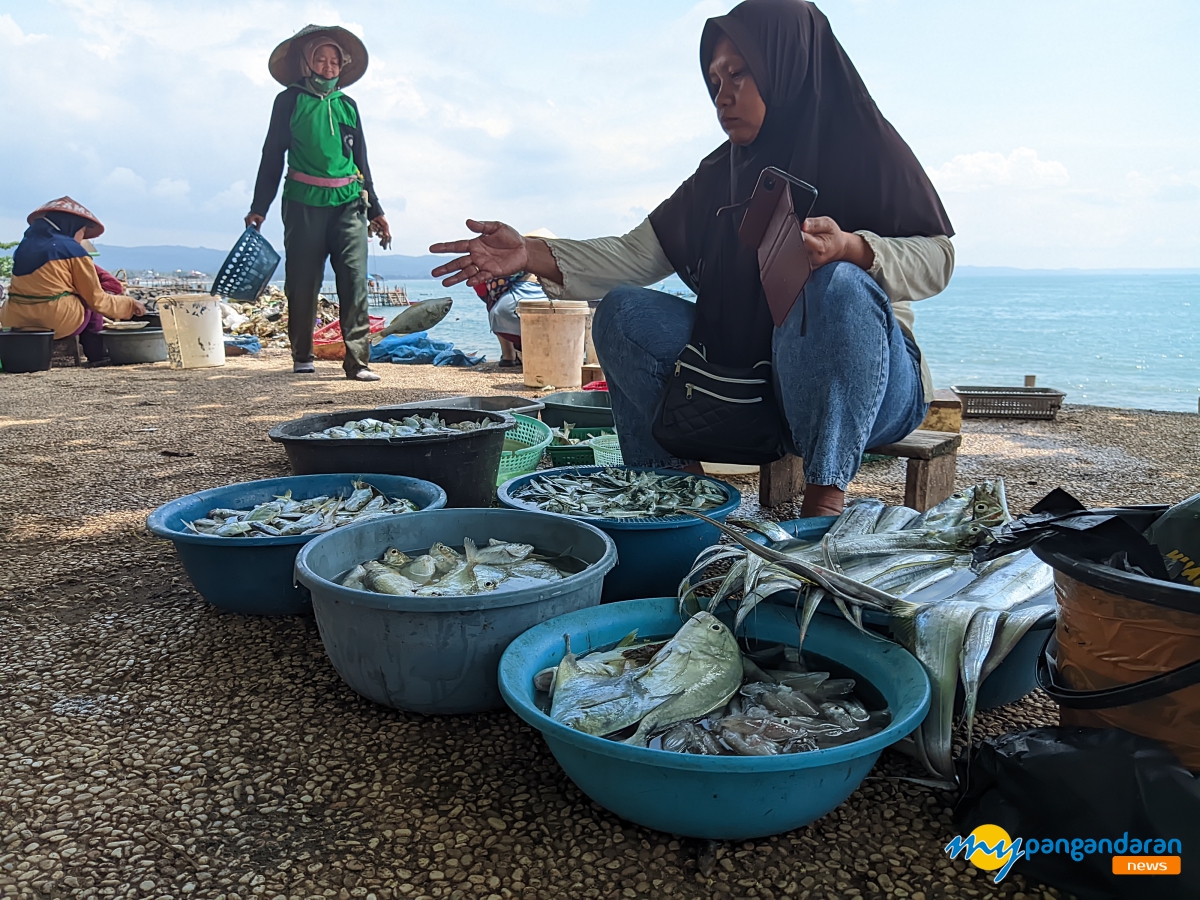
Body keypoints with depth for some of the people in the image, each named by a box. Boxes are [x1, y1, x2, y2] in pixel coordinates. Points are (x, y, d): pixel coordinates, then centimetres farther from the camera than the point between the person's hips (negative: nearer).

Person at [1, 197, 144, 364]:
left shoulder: (25, 244, 13)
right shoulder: (73, 249, -4)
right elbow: (96, 299, -1)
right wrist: (130, 305, 10)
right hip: (58, 322, -6)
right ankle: (97, 355, 15)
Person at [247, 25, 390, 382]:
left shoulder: (347, 105, 17)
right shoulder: (289, 101, 7)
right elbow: (272, 157, 7)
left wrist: (375, 210, 18)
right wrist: (258, 208, 0)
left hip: (348, 205, 2)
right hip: (304, 204, -2)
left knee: (355, 280, -10)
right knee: (302, 282, 1)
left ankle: (358, 360, -11)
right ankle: (302, 356, 17)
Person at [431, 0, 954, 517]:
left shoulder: (862, 148, -4)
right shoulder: (719, 175, 10)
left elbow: (936, 257, -10)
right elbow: (637, 255, 2)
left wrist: (850, 248, -30)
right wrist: (531, 255, -10)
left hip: (867, 377, -4)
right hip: (750, 373, 5)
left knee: (837, 287, -35)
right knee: (625, 312, -9)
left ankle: (825, 500, -30)